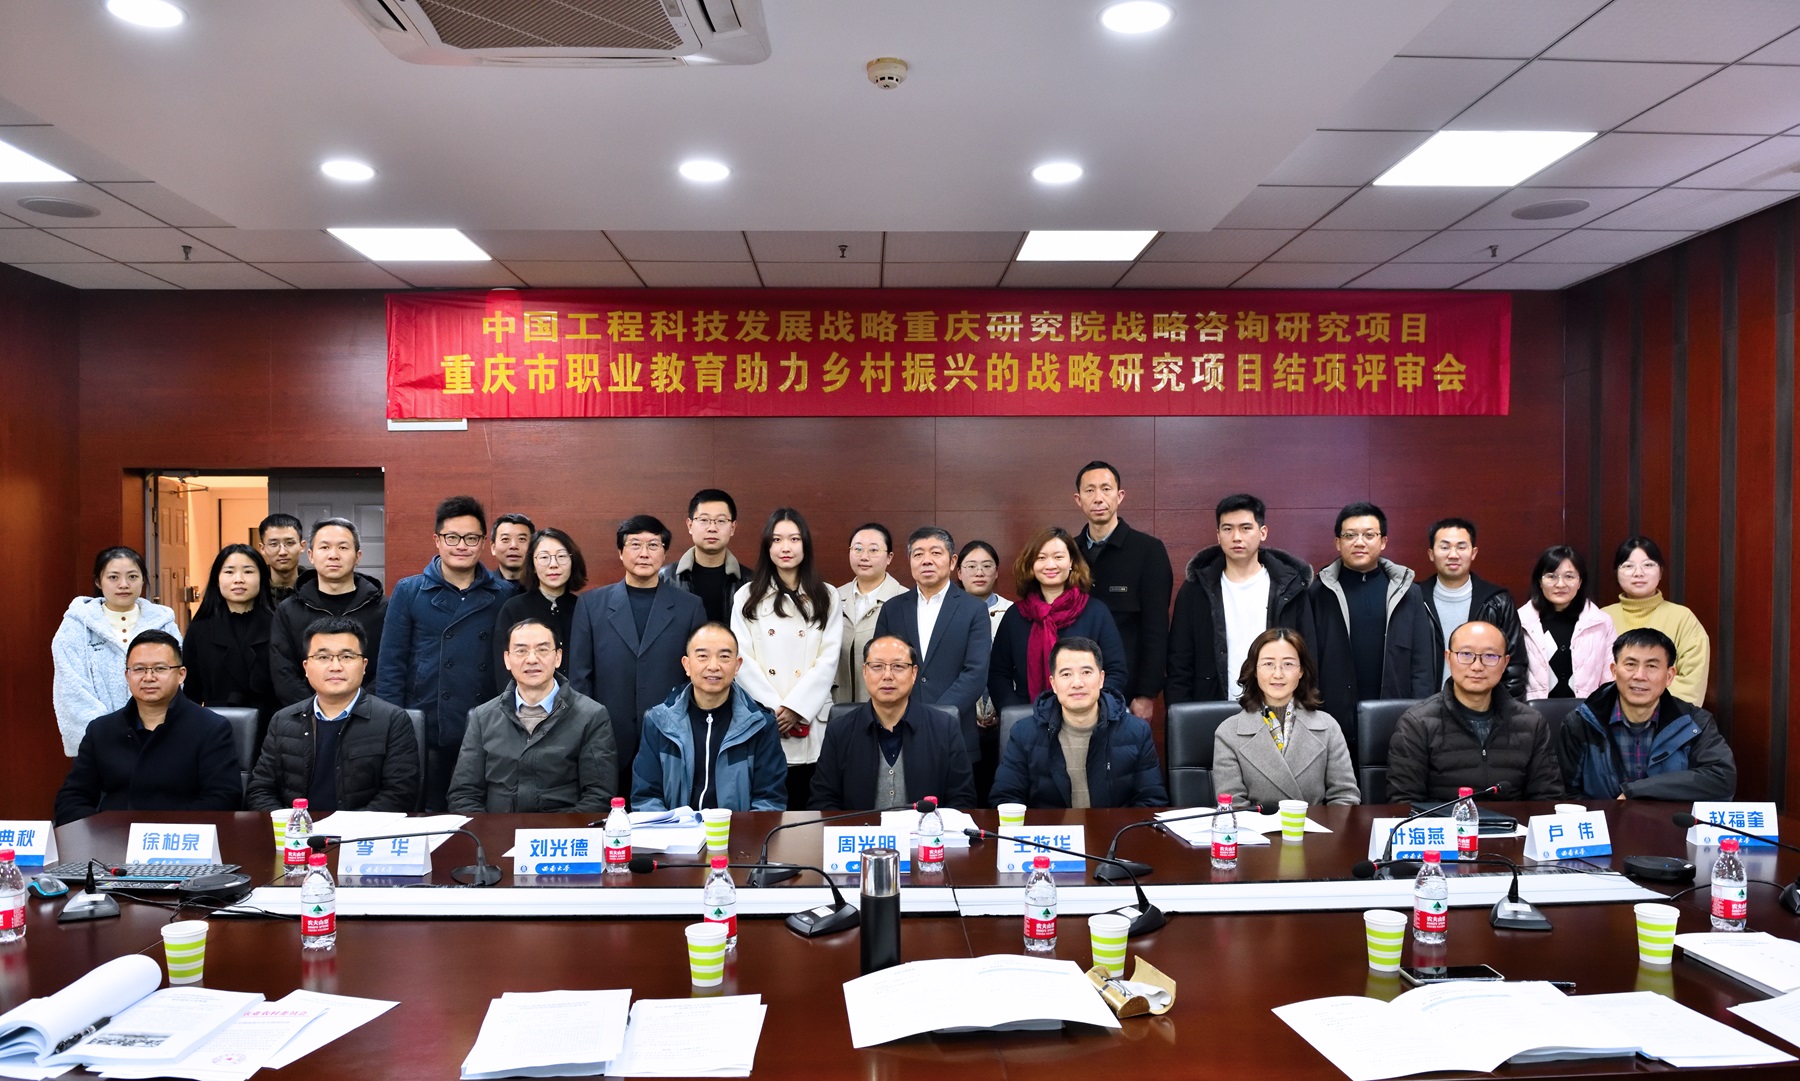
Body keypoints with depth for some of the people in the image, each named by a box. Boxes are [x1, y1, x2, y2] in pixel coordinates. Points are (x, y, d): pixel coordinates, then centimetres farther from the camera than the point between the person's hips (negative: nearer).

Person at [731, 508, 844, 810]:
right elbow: (742, 660, 1)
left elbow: (829, 658, 0)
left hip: (810, 721, 0)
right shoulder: (747, 597, 8)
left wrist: (796, 707, -10)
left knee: (807, 805, 1)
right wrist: (774, 708, -10)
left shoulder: (826, 597, 8)